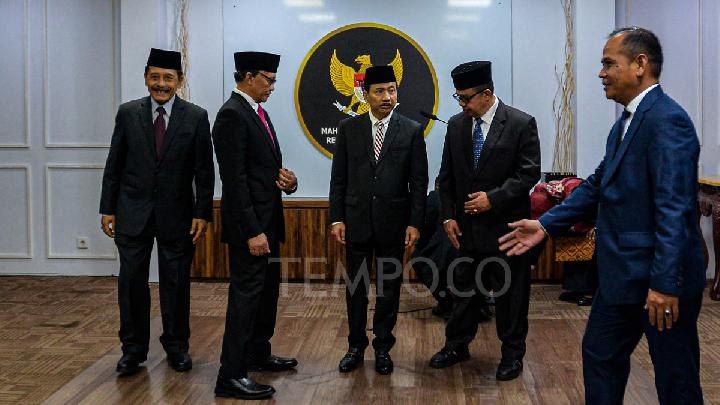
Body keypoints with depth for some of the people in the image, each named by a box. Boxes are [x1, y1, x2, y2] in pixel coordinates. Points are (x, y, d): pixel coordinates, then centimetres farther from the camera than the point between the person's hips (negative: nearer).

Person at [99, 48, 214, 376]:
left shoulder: (196, 117, -3)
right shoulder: (128, 113, 2)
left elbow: (204, 171, -2)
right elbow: (113, 165, 5)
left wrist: (202, 213, -6)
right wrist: (107, 208, 2)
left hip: (177, 214, -1)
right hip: (133, 213, 1)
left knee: (176, 284, 8)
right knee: (131, 282, 6)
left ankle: (176, 346, 24)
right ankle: (133, 349, 20)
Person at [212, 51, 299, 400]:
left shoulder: (258, 112, 14)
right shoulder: (232, 114, -16)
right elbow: (235, 179, -21)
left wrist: (288, 180, -3)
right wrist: (252, 231, -24)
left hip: (268, 221, 10)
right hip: (250, 225, -10)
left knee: (267, 291, 19)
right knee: (246, 294, -6)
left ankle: (259, 354, 33)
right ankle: (231, 375, 1)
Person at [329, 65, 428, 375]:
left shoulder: (412, 130, -2)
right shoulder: (348, 128, 2)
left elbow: (419, 182, -2)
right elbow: (338, 178, 3)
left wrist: (415, 223, -7)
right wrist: (336, 218, -2)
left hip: (393, 221, -1)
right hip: (356, 221, 1)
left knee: (389, 286, 9)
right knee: (355, 286, 10)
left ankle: (383, 347, 23)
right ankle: (356, 346, 24)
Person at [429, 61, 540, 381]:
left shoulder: (521, 123, -9)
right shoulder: (456, 125, 5)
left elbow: (529, 173, -11)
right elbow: (447, 175, 8)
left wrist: (493, 198, -19)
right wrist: (449, 216, 1)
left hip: (505, 225, -4)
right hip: (467, 226, 4)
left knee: (510, 292, 7)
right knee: (463, 288, 15)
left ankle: (512, 353, 23)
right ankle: (457, 346, 29)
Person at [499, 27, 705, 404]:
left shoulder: (667, 120, -19)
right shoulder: (628, 120, 12)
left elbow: (675, 209, -25)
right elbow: (599, 184, 16)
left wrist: (664, 283, -27)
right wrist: (546, 224, 10)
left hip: (658, 276, -9)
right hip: (622, 273, 10)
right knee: (600, 355, 19)